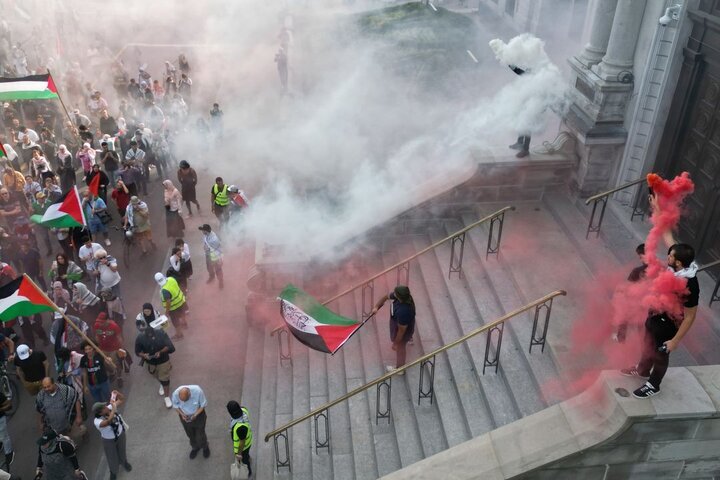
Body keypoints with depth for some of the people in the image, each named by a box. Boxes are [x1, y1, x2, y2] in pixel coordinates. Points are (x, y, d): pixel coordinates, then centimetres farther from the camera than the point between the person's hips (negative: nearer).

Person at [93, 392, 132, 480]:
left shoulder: (110, 408, -24)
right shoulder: (97, 421, -38)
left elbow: (122, 399, -18)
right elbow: (109, 421, -56)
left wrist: (117, 393, -38)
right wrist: (114, 408, -52)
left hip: (121, 434, 3)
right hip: (109, 441, -3)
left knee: (122, 451, 32)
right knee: (112, 457, 23)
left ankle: (124, 462, 65)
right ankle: (113, 471, 55)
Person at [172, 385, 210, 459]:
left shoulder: (198, 391, -37)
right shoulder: (175, 394, -32)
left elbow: (203, 405, -18)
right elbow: (175, 406, -9)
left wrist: (195, 415, -26)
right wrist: (182, 414, -22)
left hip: (198, 415, -2)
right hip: (185, 417, 2)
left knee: (200, 435, 14)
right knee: (190, 434, 24)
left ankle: (205, 447, 47)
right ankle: (195, 447, 55)